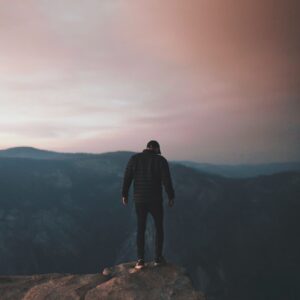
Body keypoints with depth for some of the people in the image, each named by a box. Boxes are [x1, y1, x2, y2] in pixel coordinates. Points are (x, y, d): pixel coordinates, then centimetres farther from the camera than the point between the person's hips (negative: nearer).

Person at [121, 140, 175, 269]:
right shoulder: (161, 160, -7)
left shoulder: (134, 158, -1)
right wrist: (171, 197, 2)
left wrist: (124, 194, 12)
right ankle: (158, 258, 22)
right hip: (155, 200, -2)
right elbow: (167, 180, -10)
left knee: (141, 229, 15)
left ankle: (140, 260, 11)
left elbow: (127, 178, 0)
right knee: (159, 227, 17)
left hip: (139, 200, 2)